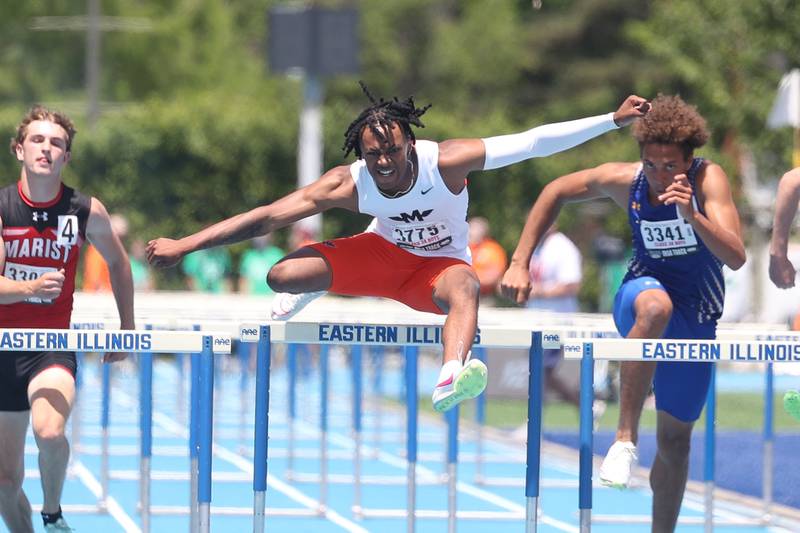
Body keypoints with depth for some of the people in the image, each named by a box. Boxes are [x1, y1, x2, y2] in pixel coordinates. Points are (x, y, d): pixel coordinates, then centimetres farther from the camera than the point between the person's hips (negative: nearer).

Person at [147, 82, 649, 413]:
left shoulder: (445, 161, -30)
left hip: (440, 264, -2)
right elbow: (265, 217, -23)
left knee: (465, 287, -39)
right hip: (384, 252, 2)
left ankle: (451, 378, -64)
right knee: (282, 275, -16)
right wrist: (185, 245, -27)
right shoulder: (348, 185, -26)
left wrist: (613, 120, -38)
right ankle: (302, 292, 23)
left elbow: (532, 142, -33)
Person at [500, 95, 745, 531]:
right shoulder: (623, 181, -14)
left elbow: (735, 258, -31)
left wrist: (691, 215, -46)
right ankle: (625, 439, -40)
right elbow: (556, 192, 3)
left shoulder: (707, 179, -21)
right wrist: (519, 263, -3)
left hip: (696, 323, 1)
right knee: (656, 307, -40)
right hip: (643, 292, -1)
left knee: (675, 439, 8)